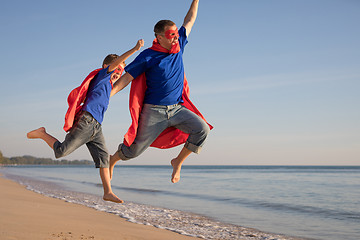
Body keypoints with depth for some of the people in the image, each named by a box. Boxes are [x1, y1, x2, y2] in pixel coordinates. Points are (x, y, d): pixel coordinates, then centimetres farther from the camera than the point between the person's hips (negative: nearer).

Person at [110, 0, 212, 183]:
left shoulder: (178, 46, 5)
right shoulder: (148, 56, -9)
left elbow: (189, 21, 16)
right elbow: (126, 78, -7)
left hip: (177, 108, 4)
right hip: (154, 111, -4)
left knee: (202, 129, -16)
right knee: (136, 148, 0)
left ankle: (178, 161, 2)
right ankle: (112, 160, 32)